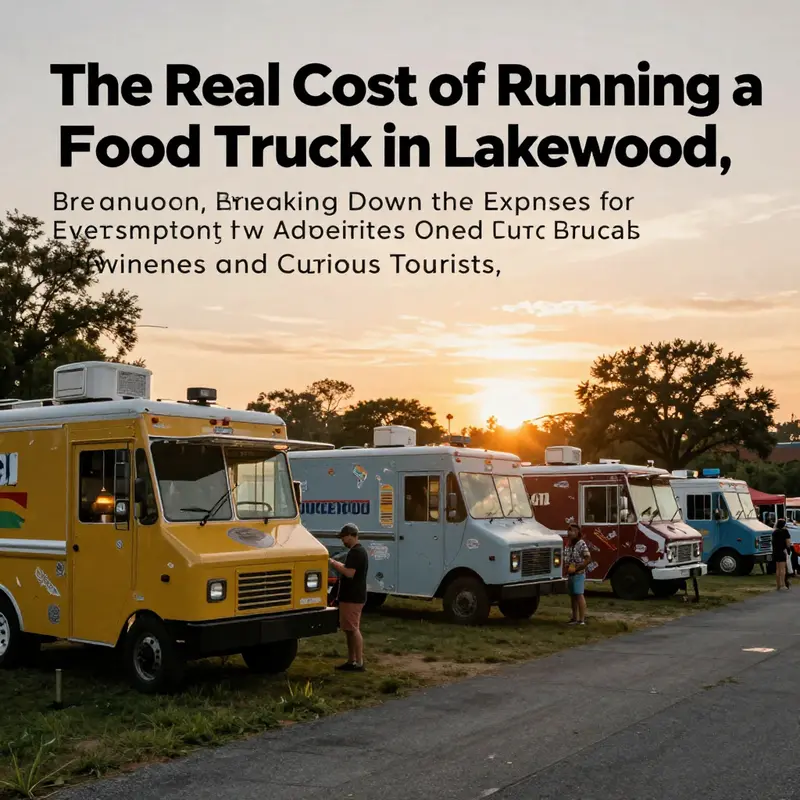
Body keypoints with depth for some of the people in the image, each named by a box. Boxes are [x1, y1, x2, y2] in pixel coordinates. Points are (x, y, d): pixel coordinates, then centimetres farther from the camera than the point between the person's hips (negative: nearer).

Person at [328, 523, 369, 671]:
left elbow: (349, 573, -25)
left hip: (352, 598, -11)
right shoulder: (357, 551, 17)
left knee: (353, 629, -7)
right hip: (351, 596, 11)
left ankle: (359, 663, -4)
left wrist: (333, 563, -16)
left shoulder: (356, 552, -18)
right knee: (349, 629, 14)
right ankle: (351, 661, 20)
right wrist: (335, 563, 11)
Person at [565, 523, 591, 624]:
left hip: (578, 574, -8)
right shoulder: (569, 545, 12)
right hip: (570, 574, 8)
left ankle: (582, 620, -7)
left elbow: (588, 558, -17)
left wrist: (577, 568, -18)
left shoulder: (581, 544, -13)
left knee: (579, 595, -9)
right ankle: (575, 618, 19)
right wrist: (566, 567, 6)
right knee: (572, 596, 12)